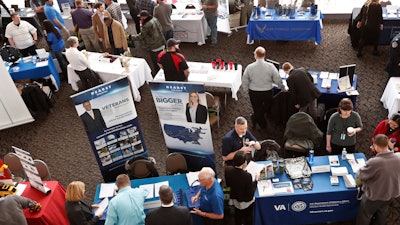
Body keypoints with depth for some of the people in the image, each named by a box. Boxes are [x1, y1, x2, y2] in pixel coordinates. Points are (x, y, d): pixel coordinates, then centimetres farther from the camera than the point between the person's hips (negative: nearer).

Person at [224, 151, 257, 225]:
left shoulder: (228, 170, -23)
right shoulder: (247, 176, -37)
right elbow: (250, 193, -24)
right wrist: (256, 180, -14)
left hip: (234, 198, 5)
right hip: (246, 201, -5)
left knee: (238, 214, 30)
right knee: (248, 217, 24)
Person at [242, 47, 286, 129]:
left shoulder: (249, 67, -15)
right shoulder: (270, 66, -16)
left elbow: (244, 81, -5)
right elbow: (278, 80, -8)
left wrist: (246, 88, 16)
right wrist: (283, 88, 11)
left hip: (254, 92, 0)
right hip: (268, 92, 0)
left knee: (257, 110, 20)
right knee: (267, 107, 27)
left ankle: (263, 124, 30)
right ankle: (255, 118, 22)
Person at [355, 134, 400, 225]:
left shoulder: (374, 162, -39)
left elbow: (359, 176, -22)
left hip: (374, 195, -5)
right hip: (392, 193, 6)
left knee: (365, 216, 21)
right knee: (382, 212, 33)